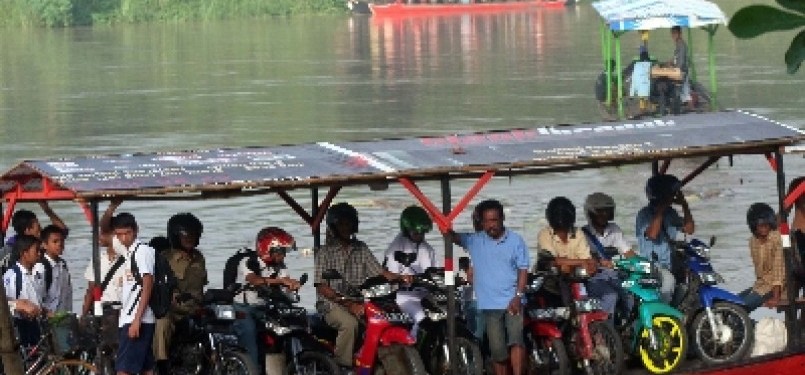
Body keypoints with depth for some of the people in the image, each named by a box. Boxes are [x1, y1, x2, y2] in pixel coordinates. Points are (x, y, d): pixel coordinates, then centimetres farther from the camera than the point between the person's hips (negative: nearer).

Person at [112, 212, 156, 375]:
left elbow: (147, 287, -16)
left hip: (137, 320, -9)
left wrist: (136, 320, -21)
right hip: (130, 319, 9)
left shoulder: (142, 251, -10)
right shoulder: (129, 252, 15)